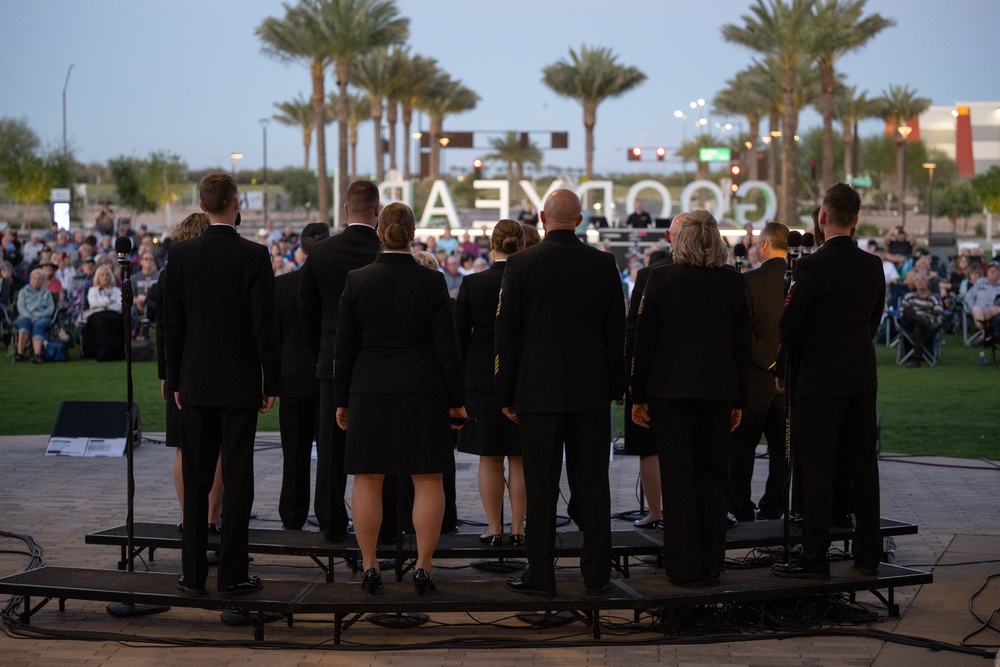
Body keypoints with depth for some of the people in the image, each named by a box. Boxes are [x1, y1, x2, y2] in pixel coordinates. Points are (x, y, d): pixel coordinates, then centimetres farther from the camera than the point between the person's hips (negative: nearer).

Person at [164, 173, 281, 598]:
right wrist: (272, 383, -1)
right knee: (237, 479, 1)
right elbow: (265, 324, -10)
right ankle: (232, 575, 1)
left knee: (196, 479, 8)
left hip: (196, 384, 3)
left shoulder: (181, 254, -1)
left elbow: (173, 322, 3)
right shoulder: (253, 256, -9)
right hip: (240, 383, -3)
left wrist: (176, 380, 11)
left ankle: (193, 574, 10)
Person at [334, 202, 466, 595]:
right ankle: (423, 568, 1)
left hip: (370, 393, 1)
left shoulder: (356, 281, -3)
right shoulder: (432, 283, -6)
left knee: (368, 481, 7)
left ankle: (370, 568, 8)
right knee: (427, 480, 4)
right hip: (422, 394, -1)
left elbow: (344, 348, 0)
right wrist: (456, 400, 5)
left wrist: (342, 400, 9)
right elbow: (447, 348, -5)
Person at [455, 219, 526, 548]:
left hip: (483, 379, 0)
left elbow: (460, 336, -2)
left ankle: (493, 528, 8)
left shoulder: (472, 283, -5)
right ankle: (518, 529, 9)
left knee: (489, 459, 7)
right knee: (520, 459, 7)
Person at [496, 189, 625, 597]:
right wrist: (615, 387, 14)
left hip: (539, 391, -2)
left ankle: (540, 576, 3)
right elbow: (616, 331, 5)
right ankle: (596, 575, 11)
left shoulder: (521, 264, -5)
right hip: (591, 392, 2)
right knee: (592, 485, 7)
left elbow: (506, 333, -3)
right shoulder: (603, 264, 1)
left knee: (541, 487, 1)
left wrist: (505, 394, 3)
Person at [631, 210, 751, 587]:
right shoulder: (732, 282, 0)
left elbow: (644, 340, -4)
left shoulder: (661, 278, -6)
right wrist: (739, 401, 11)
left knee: (677, 476, 3)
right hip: (718, 391, 2)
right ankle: (712, 566, 12)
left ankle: (684, 567, 4)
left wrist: (638, 396, 3)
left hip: (669, 389, -2)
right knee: (712, 477, 10)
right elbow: (742, 345, 4)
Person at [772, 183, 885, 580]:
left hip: (819, 382, -6)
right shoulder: (873, 266, 4)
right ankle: (868, 555, 14)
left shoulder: (812, 266, -14)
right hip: (863, 378, 6)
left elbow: (790, 325, -11)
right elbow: (873, 320, 12)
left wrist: (783, 371, 4)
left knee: (817, 469, -3)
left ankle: (815, 558, -2)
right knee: (862, 466, 10)